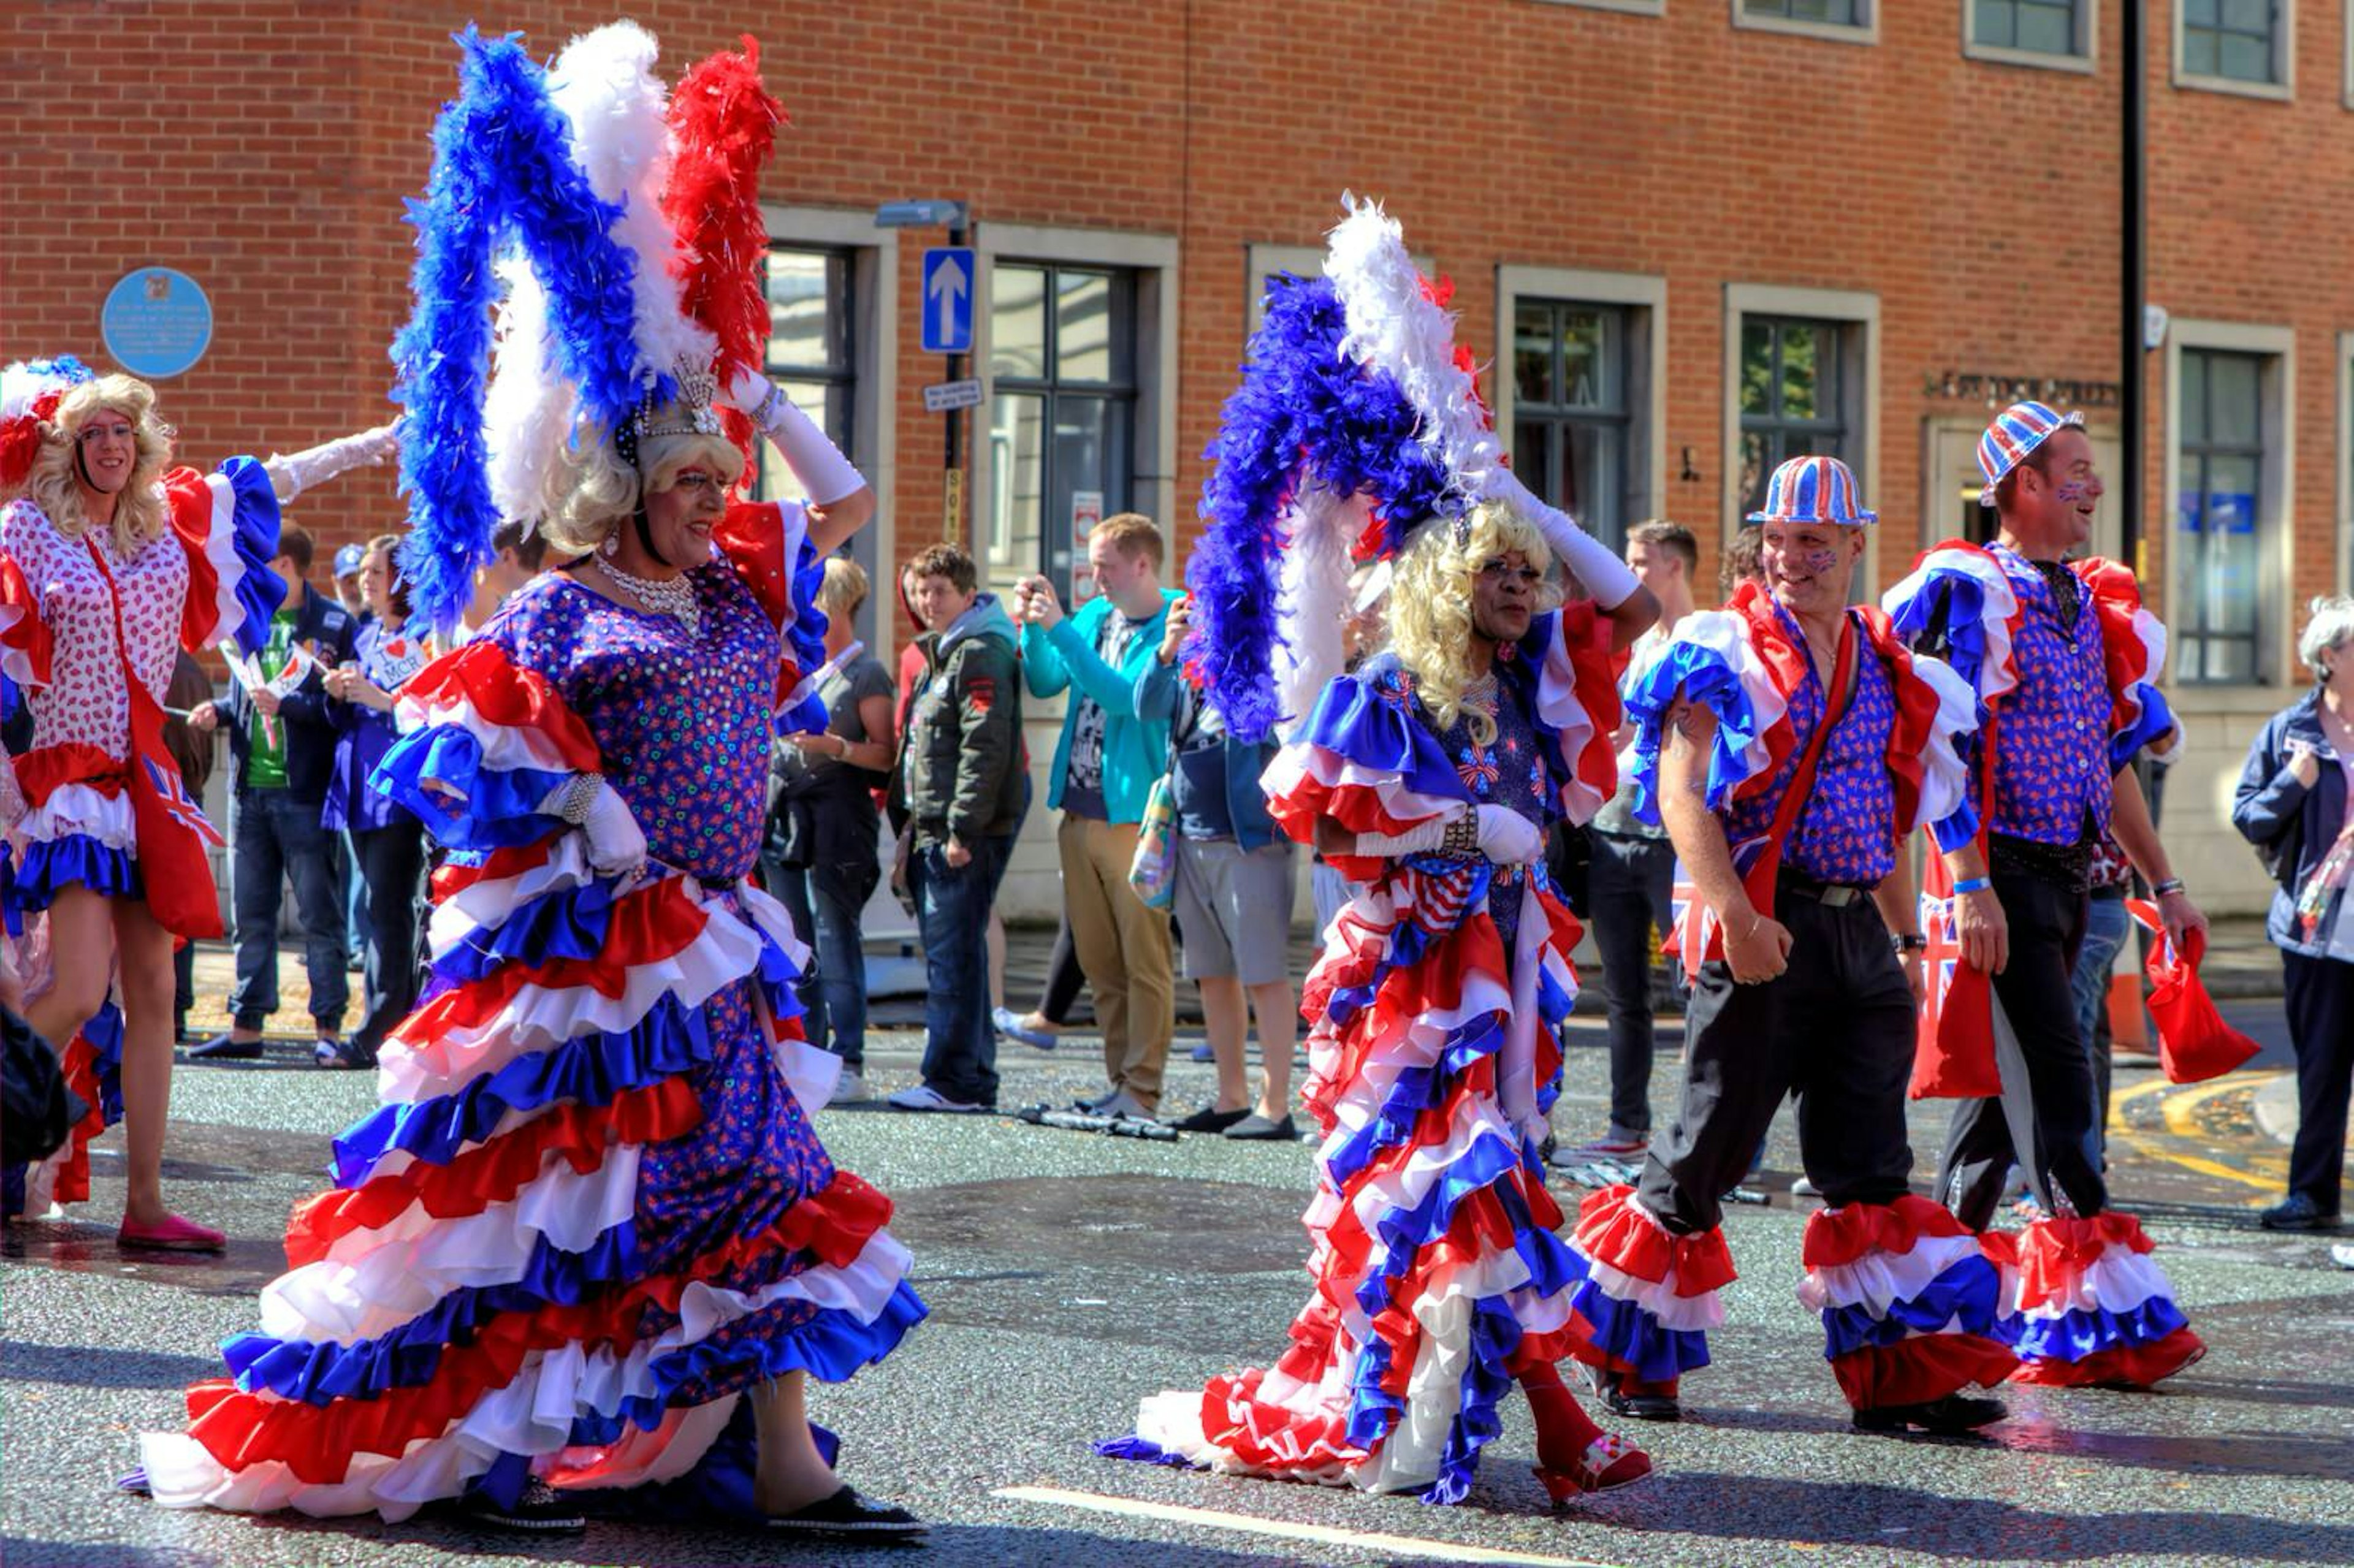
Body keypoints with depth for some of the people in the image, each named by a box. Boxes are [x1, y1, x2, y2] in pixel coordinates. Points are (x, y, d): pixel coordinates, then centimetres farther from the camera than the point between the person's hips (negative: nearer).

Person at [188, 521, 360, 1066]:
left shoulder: (334, 626, -7)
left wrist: (286, 705, -21)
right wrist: (219, 712, 1)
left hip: (305, 793, -6)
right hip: (251, 790, 6)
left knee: (320, 914, 0)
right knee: (251, 915, 10)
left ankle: (328, 1029, 3)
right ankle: (246, 1026, 16)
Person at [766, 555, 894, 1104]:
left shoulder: (866, 674, -2)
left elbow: (885, 754, -7)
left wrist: (834, 747, -21)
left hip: (837, 816, -7)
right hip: (786, 812, 7)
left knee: (836, 940, -10)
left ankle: (848, 1064, -10)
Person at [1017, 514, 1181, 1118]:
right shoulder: (1094, 615, 13)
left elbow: (1125, 696, -21)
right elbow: (1044, 684, 14)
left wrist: (1060, 629, -21)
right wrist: (1032, 628, -2)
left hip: (1135, 813, -8)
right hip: (1079, 811, 8)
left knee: (1143, 957, -4)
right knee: (1098, 960, 11)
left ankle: (1142, 1089, -2)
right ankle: (1120, 1080, 18)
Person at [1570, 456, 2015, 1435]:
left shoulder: (1888, 667, 16)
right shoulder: (1725, 653, -4)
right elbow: (1682, 794, -13)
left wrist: (1906, 936, 21)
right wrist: (1734, 913, -23)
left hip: (1860, 932, 5)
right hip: (1763, 931, -5)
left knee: (1870, 1166, 3)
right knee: (1712, 1143, 0)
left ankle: (1898, 1376, 4)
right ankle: (1628, 1353, 15)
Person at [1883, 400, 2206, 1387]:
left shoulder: (2094, 606, 16)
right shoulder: (1968, 593, -8)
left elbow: (2112, 759, 21)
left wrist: (2162, 883, 18)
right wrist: (1968, 887, -22)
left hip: (2068, 876, 8)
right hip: (2002, 871, -8)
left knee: (2005, 1084, 11)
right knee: (2052, 1081, -11)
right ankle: (2102, 1316, -11)